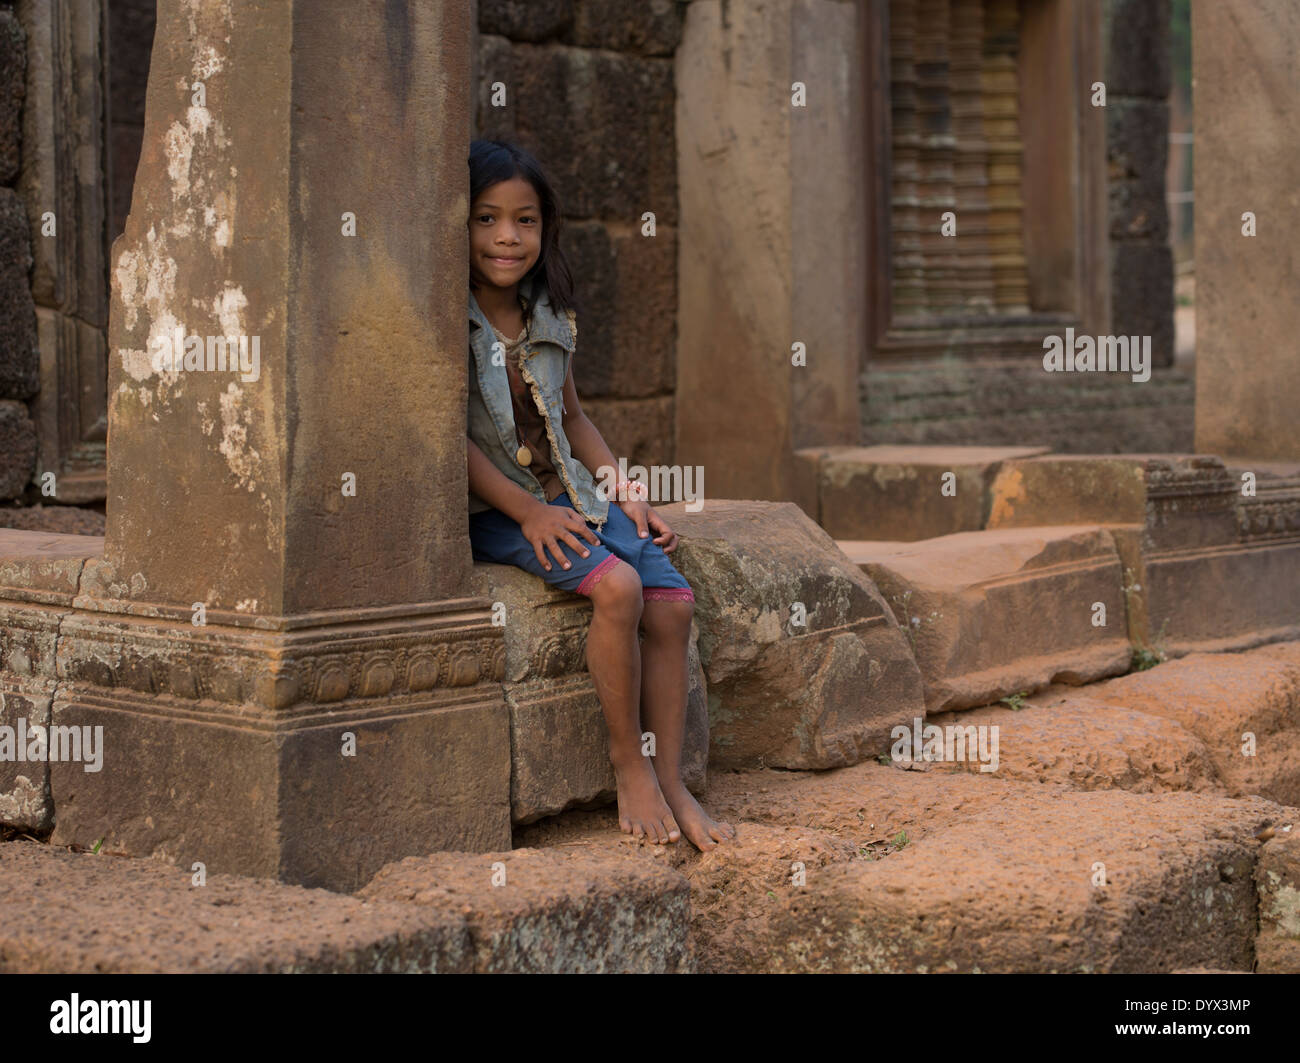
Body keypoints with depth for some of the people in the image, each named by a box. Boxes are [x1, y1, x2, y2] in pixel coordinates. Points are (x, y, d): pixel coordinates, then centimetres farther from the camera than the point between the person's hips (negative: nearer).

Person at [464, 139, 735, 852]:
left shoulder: (554, 319, 10)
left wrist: (624, 494, 8)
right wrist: (526, 510, -18)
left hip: (571, 497, 6)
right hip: (492, 512, -6)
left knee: (673, 604, -14)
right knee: (616, 586, -28)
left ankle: (671, 784, -5)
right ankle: (628, 765, -12)